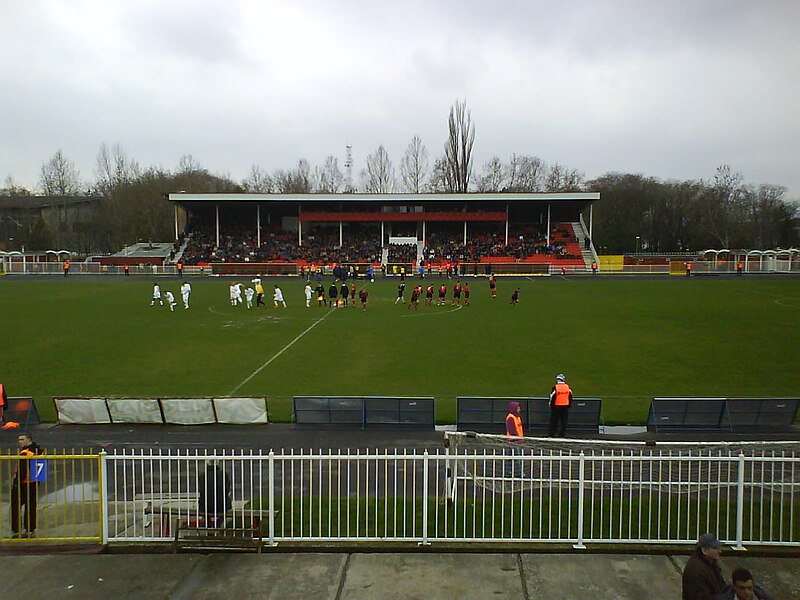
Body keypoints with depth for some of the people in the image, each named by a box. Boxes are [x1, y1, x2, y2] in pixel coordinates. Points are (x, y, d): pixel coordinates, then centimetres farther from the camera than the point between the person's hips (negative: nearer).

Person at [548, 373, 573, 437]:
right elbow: (570, 397, 7)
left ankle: (551, 434, 6)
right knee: (564, 422, 8)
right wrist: (568, 406, 17)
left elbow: (552, 398, -8)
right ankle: (562, 434, 7)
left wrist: (551, 406, 3)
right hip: (565, 407, 2)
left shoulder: (555, 387, -9)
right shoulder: (568, 387, 1)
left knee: (554, 422, 5)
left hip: (556, 407, -2)